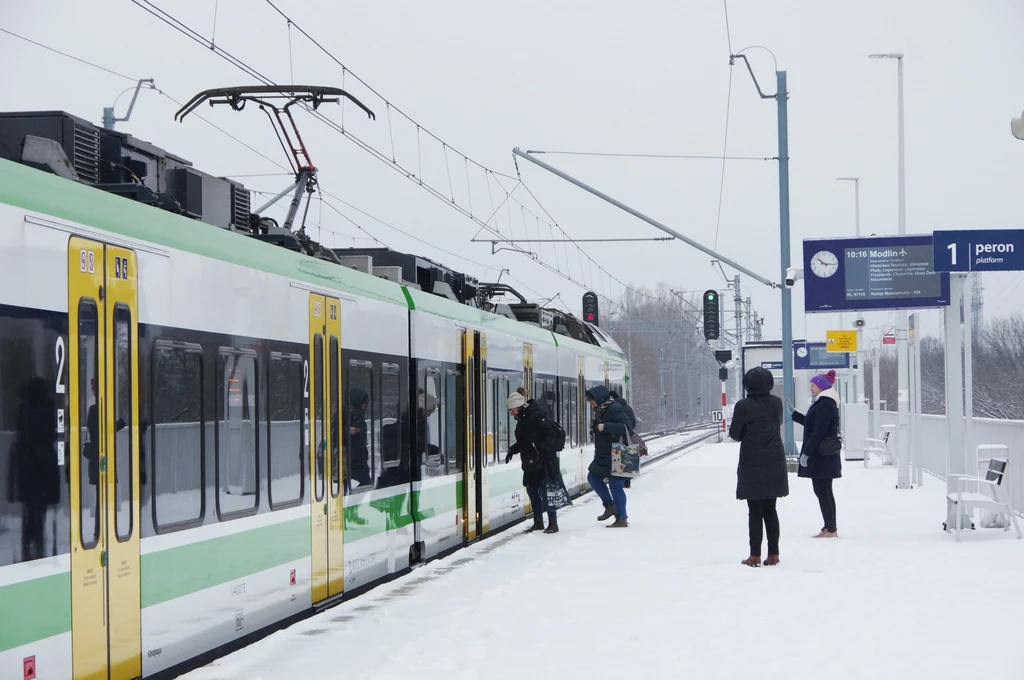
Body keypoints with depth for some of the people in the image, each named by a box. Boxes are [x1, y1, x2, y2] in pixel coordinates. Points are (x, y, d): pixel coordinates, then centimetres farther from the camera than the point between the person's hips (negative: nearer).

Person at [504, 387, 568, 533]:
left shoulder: (537, 416, -17)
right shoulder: (521, 420, 12)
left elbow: (549, 436, -21)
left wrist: (544, 451, -31)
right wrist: (512, 450, 16)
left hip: (544, 461, -9)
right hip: (530, 462, 9)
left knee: (546, 491, -5)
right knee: (532, 491, 12)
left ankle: (553, 523, 1)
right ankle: (538, 522, 23)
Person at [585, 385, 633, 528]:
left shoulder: (616, 410, -18)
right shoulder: (602, 411, 12)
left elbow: (625, 427, -31)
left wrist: (605, 426, -35)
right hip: (604, 456, 10)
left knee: (616, 485, -6)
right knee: (593, 477, 16)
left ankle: (622, 519, 2)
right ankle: (610, 505, 26)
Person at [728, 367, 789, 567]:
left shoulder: (743, 406, -14)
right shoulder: (776, 403, 1)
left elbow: (735, 433, -6)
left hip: (752, 464, -4)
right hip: (775, 463, 4)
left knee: (755, 511, 0)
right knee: (770, 509, 12)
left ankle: (755, 555, 0)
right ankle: (773, 554, 11)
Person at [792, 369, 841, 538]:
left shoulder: (824, 406, -18)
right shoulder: (827, 404, 16)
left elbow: (818, 432, -24)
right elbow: (813, 424, 27)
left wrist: (806, 452, -23)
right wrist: (794, 414, 31)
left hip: (821, 457, -11)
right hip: (826, 457, 11)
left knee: (821, 491, -8)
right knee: (825, 492, 14)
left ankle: (830, 529, -7)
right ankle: (830, 528, 19)